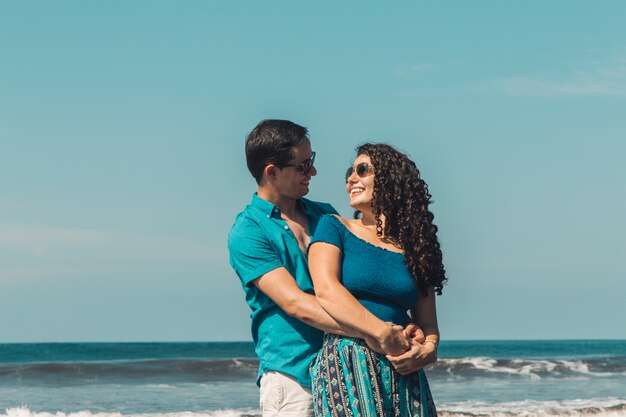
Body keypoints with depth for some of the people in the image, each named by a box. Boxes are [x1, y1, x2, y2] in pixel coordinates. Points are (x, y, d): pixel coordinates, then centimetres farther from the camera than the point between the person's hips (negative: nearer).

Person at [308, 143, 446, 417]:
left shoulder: (414, 249, 16)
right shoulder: (335, 227, 7)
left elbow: (428, 324, 16)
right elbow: (326, 291, -9)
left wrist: (427, 349, -8)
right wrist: (384, 334, -15)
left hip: (403, 373, 3)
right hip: (346, 366, -3)